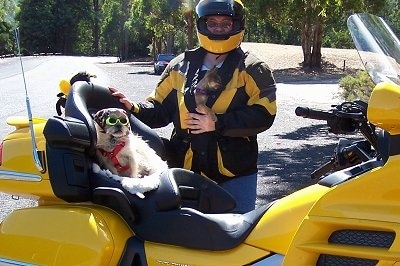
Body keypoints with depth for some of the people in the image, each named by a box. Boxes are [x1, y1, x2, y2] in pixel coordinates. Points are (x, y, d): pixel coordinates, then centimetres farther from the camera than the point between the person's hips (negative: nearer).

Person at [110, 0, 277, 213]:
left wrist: (218, 124, -18)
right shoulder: (180, 67, 8)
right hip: (185, 171, 3)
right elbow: (160, 109, 9)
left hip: (235, 173, -2)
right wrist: (133, 109, -10)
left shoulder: (252, 70, -1)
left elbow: (263, 115, -11)